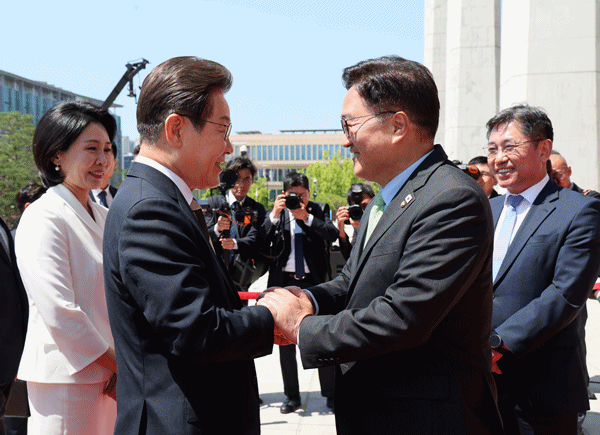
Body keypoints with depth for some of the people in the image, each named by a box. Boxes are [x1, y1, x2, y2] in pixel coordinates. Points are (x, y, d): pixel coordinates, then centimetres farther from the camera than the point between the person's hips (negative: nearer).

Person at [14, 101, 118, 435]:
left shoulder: (105, 217, 13)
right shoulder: (42, 218, -12)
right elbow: (59, 313, -19)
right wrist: (120, 366, -11)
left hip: (112, 376, 7)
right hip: (68, 378, -7)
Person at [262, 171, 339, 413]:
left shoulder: (319, 210, 5)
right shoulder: (276, 214, 6)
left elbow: (332, 235, -12)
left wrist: (306, 217, -21)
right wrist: (274, 215, -19)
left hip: (314, 282, -1)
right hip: (284, 282, 1)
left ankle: (331, 394, 14)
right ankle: (291, 396, 18)